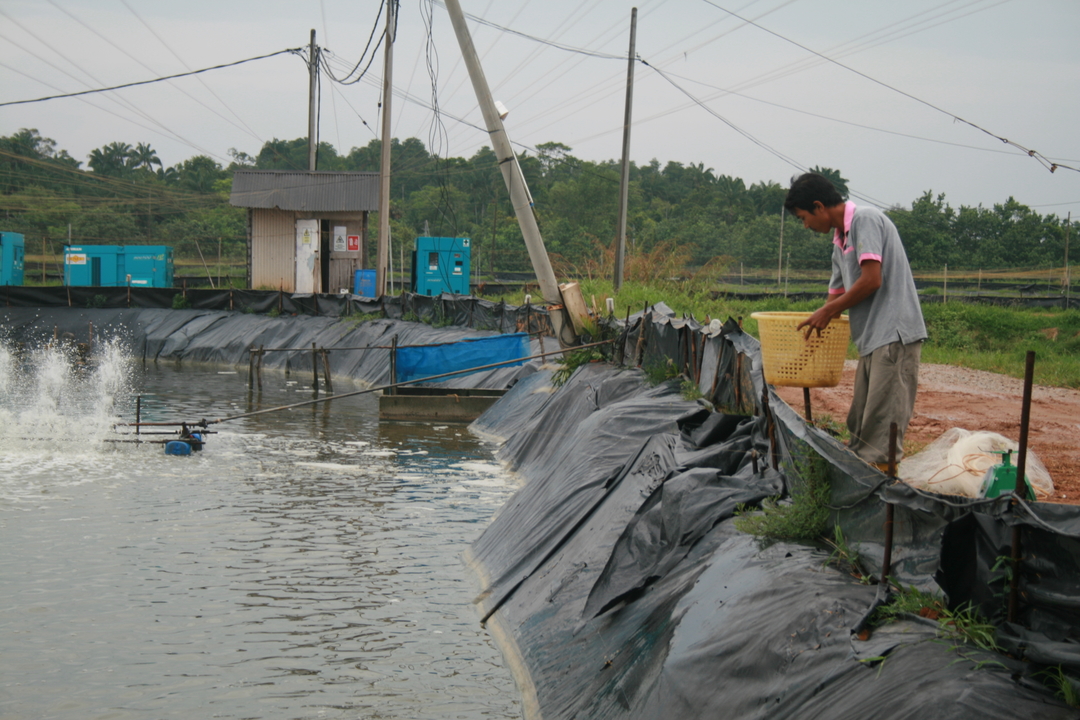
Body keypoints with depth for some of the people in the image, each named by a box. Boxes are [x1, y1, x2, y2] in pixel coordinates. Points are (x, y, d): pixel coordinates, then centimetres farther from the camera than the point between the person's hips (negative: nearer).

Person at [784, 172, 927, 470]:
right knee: (860, 426, 12)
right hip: (872, 339, 10)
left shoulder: (866, 219, -9)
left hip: (894, 336, -10)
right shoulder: (840, 240, 19)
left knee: (881, 426, -10)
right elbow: (837, 296, 23)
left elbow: (871, 280, -18)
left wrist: (826, 312, -8)